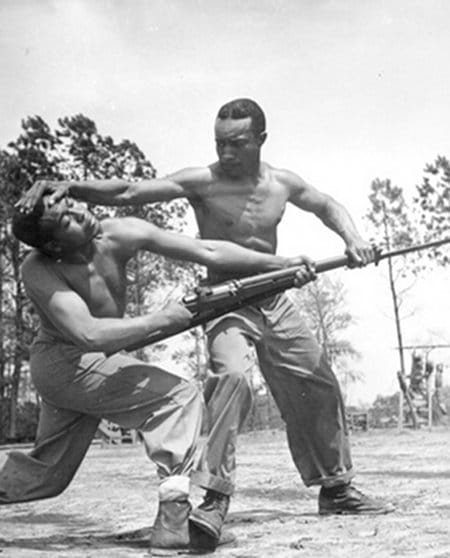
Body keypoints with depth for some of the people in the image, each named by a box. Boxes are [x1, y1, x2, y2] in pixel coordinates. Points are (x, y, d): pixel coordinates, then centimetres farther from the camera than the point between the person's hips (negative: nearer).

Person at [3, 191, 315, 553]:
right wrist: (161, 320, -32)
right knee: (180, 398, -19)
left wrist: (280, 264, -18)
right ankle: (174, 521, -21)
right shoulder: (38, 271, -26)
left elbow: (208, 252, -15)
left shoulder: (120, 235, -15)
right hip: (64, 364, -7)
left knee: (47, 474, 18)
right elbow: (89, 335, -38)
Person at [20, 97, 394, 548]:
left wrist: (352, 238, -1)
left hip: (274, 303, 6)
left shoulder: (283, 183, -1)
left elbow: (327, 206, 18)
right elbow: (127, 192, -26)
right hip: (225, 303, -5)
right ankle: (214, 496, -31)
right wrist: (69, 186, -40)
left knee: (319, 390, 12)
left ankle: (336, 487, 31)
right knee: (231, 376, -34)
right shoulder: (201, 181, -15)